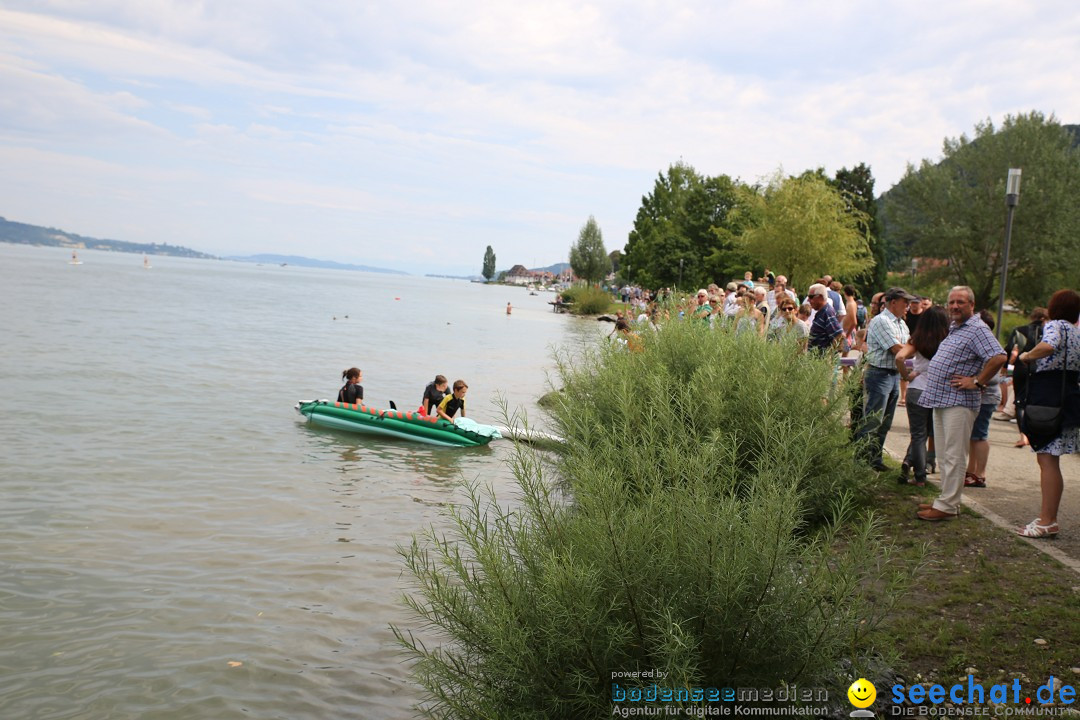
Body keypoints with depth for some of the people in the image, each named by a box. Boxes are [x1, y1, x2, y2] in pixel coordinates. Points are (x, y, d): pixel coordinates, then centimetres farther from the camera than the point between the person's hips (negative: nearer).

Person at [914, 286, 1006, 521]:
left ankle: (947, 506, -3)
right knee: (944, 455, 14)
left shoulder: (977, 329, -12)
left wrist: (976, 382, -19)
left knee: (953, 456, -6)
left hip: (959, 402, -10)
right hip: (940, 398, 10)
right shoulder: (953, 328, 17)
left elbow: (999, 357, -25)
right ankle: (947, 500, 21)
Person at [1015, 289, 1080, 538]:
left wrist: (1027, 356, -15)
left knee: (1047, 460, -8)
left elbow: (1048, 346, -31)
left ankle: (1048, 521, -7)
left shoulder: (1055, 325, -9)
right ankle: (1048, 514, 19)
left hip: (1049, 398, -9)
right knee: (1048, 459, 14)